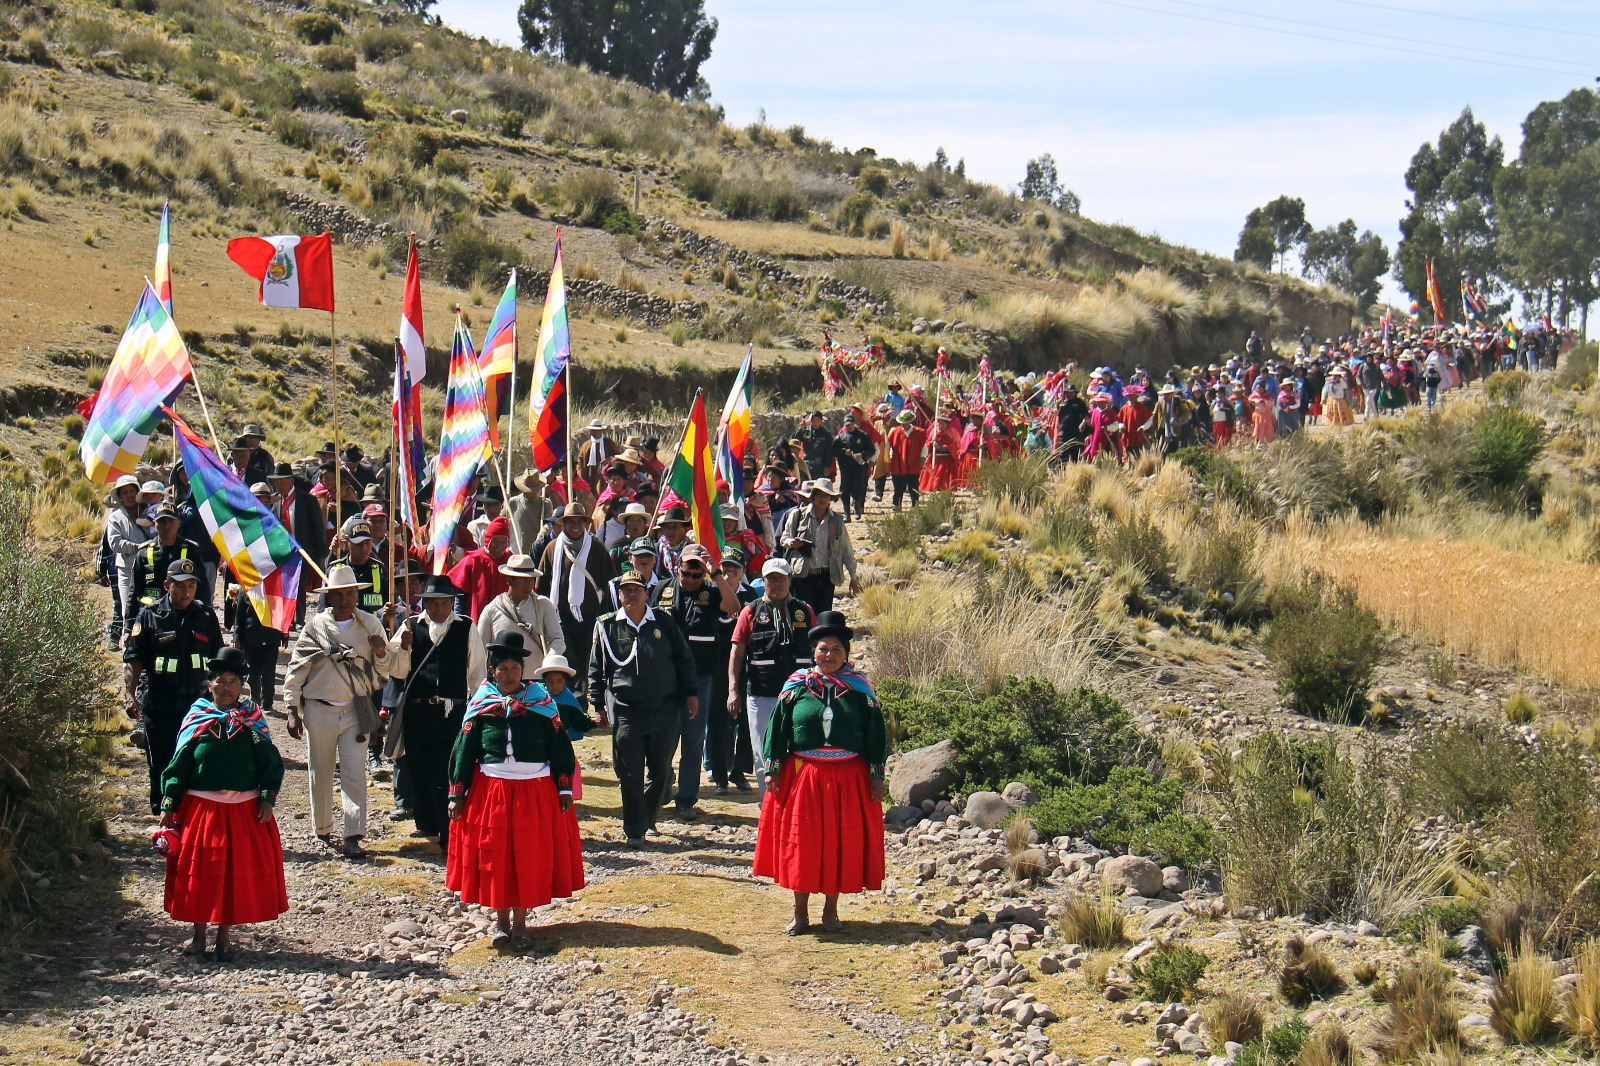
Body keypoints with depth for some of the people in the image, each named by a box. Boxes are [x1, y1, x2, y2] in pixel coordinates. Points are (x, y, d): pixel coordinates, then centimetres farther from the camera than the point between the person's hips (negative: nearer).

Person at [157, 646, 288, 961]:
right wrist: (169, 806, -1)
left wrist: (267, 797, -8)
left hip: (244, 809, 0)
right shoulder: (196, 717, 1)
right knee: (198, 870, 5)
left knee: (238, 872, 5)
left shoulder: (253, 719, 2)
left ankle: (224, 935, 19)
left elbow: (271, 762, 3)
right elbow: (178, 765, 2)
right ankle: (199, 933, 21)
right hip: (200, 807, 0)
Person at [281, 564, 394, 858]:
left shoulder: (369, 625, 5)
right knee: (320, 774, 9)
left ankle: (353, 836, -9)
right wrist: (292, 709, -1)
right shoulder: (314, 625, 1)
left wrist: (381, 654, -12)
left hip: (355, 711, 0)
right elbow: (296, 668, 4)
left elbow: (382, 672, 10)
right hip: (318, 710, 0)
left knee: (355, 773, -8)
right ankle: (322, 831, 24)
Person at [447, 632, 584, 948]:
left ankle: (520, 923, 13)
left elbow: (559, 747, 4)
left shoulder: (541, 700, 2)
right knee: (494, 856, 2)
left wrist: (565, 789, -1)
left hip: (535, 789, -1)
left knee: (530, 858, 1)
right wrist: (457, 794, 0)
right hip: (491, 789, 1)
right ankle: (502, 922, 15)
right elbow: (463, 750, 5)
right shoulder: (481, 704, 3)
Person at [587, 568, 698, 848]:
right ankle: (634, 830, 6)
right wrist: (597, 703, 4)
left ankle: (647, 816, 30)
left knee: (661, 770, 8)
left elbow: (684, 659, 12)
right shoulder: (607, 626, 4)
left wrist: (691, 693, 8)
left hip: (665, 709, 1)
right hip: (625, 710, -1)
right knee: (630, 774, -2)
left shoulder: (664, 622, 6)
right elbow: (596, 668, 9)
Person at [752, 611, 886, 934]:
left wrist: (877, 775, -1)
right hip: (803, 775, 0)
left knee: (841, 843, 5)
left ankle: (831, 909, 19)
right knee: (800, 842, 4)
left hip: (848, 778, 0)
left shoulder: (860, 688, 2)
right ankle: (800, 911, 15)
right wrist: (772, 769, -1)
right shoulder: (796, 686, 2)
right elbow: (777, 727, 4)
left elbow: (875, 733, 3)